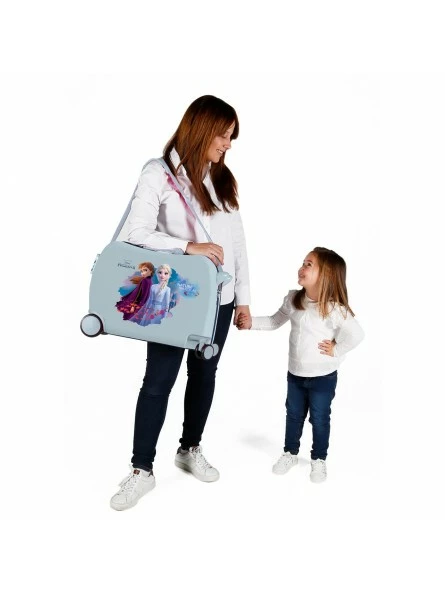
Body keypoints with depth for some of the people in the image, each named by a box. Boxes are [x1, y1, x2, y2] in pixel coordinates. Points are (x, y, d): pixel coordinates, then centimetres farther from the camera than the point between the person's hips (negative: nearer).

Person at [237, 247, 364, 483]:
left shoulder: (334, 308, -25)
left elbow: (356, 334, -24)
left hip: (323, 377, -5)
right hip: (295, 373, 5)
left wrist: (336, 350, -16)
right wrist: (252, 322, -4)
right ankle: (290, 453, 39)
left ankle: (319, 459, 32)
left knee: (319, 419, 12)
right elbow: (275, 321, 8)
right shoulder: (293, 299, -6)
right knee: (293, 414, 19)